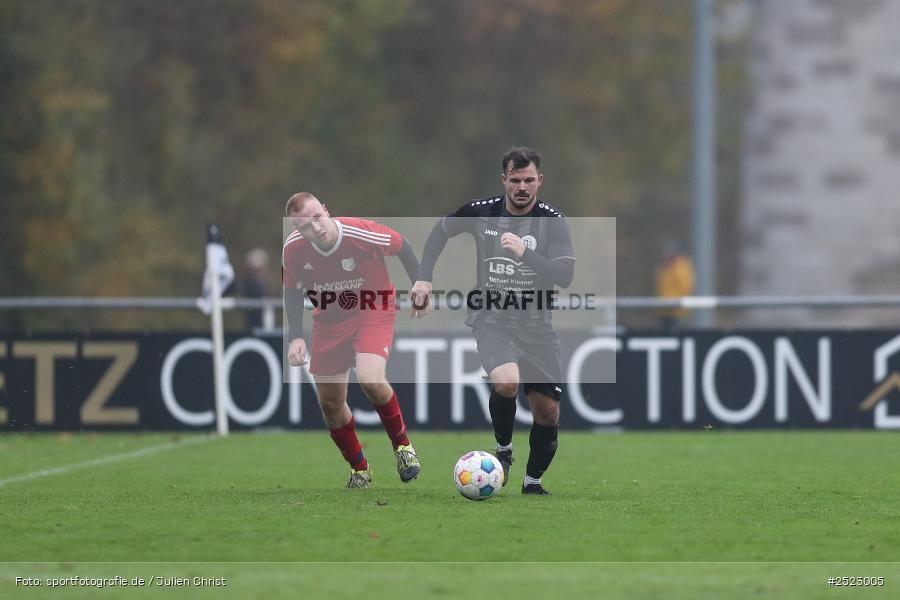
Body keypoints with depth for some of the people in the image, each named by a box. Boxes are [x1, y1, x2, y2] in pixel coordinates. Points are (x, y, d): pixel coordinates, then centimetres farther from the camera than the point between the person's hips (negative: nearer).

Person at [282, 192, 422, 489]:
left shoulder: (362, 233, -29)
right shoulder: (293, 250, -19)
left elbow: (402, 247, -9)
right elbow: (292, 291, 1)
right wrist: (295, 337, -8)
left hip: (373, 311, -4)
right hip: (329, 319, 4)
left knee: (370, 379, -28)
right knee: (330, 401, 4)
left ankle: (402, 445, -3)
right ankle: (359, 470, 26)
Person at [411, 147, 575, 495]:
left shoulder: (552, 221, -7)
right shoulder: (481, 212, -4)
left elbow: (565, 275, -18)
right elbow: (440, 232, 15)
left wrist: (525, 253, -31)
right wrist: (424, 279, 7)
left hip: (536, 326, 2)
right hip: (491, 320, -2)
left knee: (548, 411, 2)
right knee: (506, 381, -31)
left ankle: (533, 481, 26)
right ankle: (503, 449, -3)